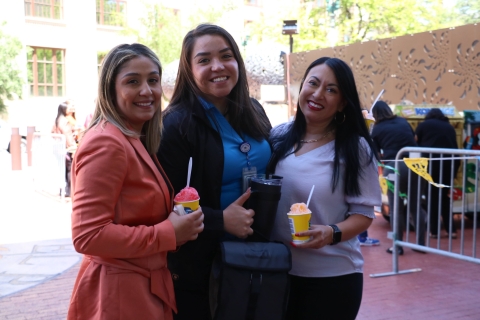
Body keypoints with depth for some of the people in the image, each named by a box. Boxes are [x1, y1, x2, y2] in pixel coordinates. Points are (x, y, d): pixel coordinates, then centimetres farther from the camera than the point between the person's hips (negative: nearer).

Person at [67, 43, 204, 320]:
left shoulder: (138, 141, 10)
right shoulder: (106, 144, -19)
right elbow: (87, 236, -25)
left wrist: (179, 222, 2)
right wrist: (169, 234, -20)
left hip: (147, 286, 9)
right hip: (119, 293, -9)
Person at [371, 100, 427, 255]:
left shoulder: (377, 129, 4)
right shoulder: (404, 122, 13)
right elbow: (414, 141, 22)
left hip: (394, 168, -3)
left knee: (396, 208, 7)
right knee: (415, 206, 13)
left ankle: (398, 245, 9)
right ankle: (421, 243, 17)